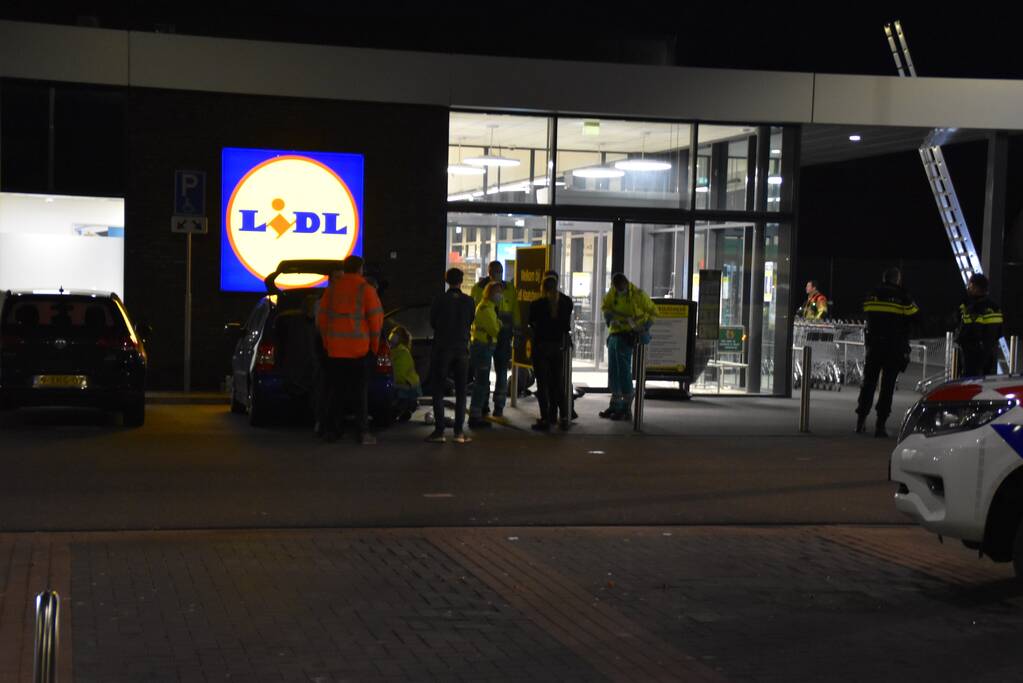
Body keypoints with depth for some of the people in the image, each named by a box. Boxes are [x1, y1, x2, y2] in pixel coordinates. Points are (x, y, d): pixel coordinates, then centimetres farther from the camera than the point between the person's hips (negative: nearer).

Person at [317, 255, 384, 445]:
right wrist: (374, 345, 4)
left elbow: (321, 317, 9)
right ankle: (363, 432, -3)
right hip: (360, 349, -3)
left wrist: (326, 342, 16)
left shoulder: (332, 288, 7)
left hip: (335, 349, 3)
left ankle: (332, 430, 12)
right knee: (360, 392, 1)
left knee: (337, 391, 11)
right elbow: (376, 317, -6)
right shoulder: (365, 289, -4)